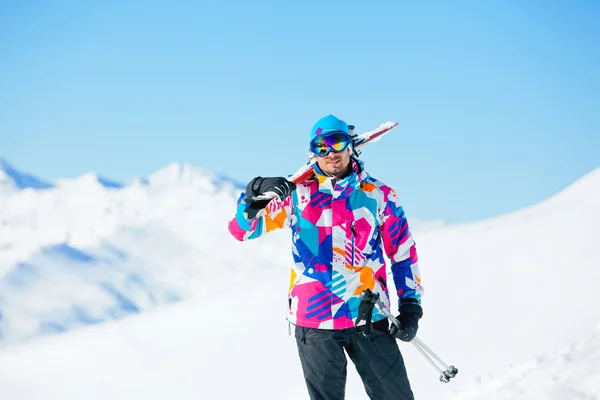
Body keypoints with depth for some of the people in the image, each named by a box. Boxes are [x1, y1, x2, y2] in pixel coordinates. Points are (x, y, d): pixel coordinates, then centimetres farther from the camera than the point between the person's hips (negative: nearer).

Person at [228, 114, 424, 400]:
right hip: (314, 320, 0)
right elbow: (242, 228, 0)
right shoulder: (297, 194, 2)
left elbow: (403, 253, 9)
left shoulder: (378, 194, 3)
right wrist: (256, 195, -20)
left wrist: (410, 305, 3)